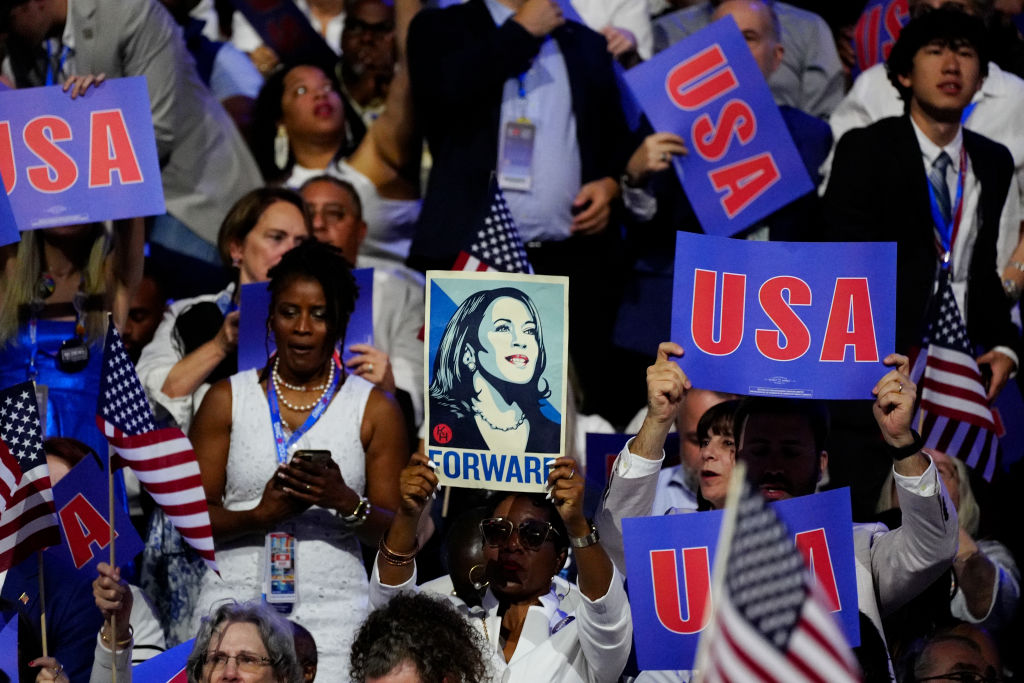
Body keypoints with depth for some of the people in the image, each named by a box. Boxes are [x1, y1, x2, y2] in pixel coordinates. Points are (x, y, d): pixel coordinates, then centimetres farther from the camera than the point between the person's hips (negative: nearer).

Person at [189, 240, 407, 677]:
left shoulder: (374, 408, 8)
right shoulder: (227, 400, 9)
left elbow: (394, 533, 6)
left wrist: (346, 503, -14)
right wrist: (260, 515, -13)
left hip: (333, 609, 0)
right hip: (235, 601, 1)